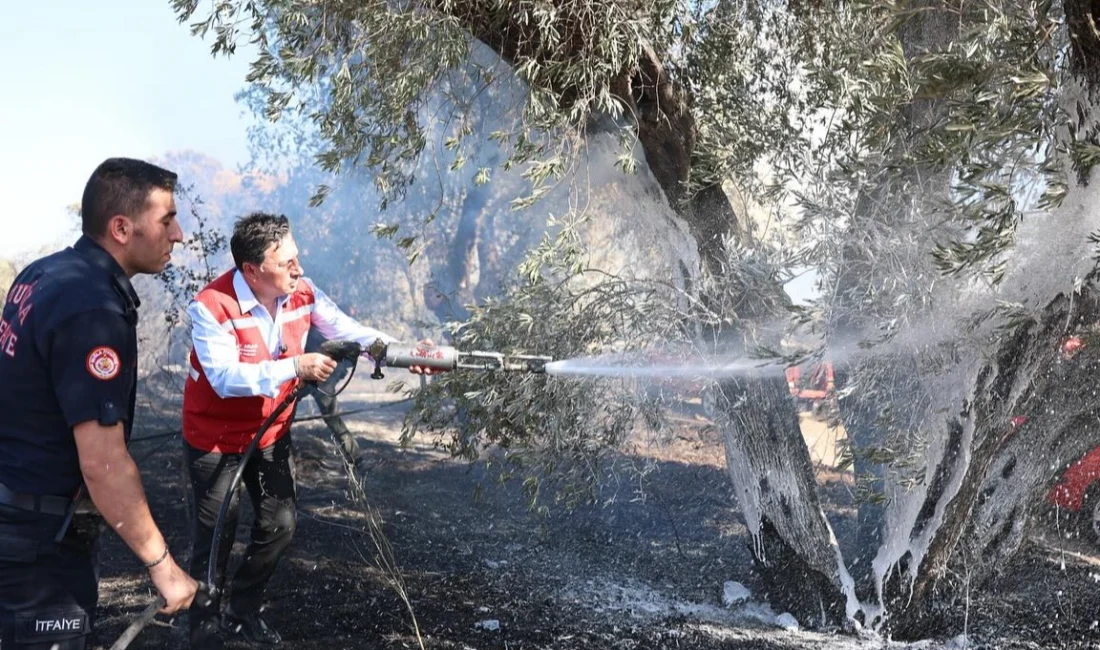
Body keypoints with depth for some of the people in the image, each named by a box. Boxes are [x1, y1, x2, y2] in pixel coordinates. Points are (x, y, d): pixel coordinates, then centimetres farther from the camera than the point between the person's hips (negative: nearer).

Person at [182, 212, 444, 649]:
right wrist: (295, 367, -42)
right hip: (215, 439, -5)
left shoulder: (302, 294, -12)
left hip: (270, 432, 6)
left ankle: (242, 611, 35)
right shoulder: (211, 306, -28)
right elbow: (226, 378, -35)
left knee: (280, 525, 12)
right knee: (215, 540, 3)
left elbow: (350, 331, -15)